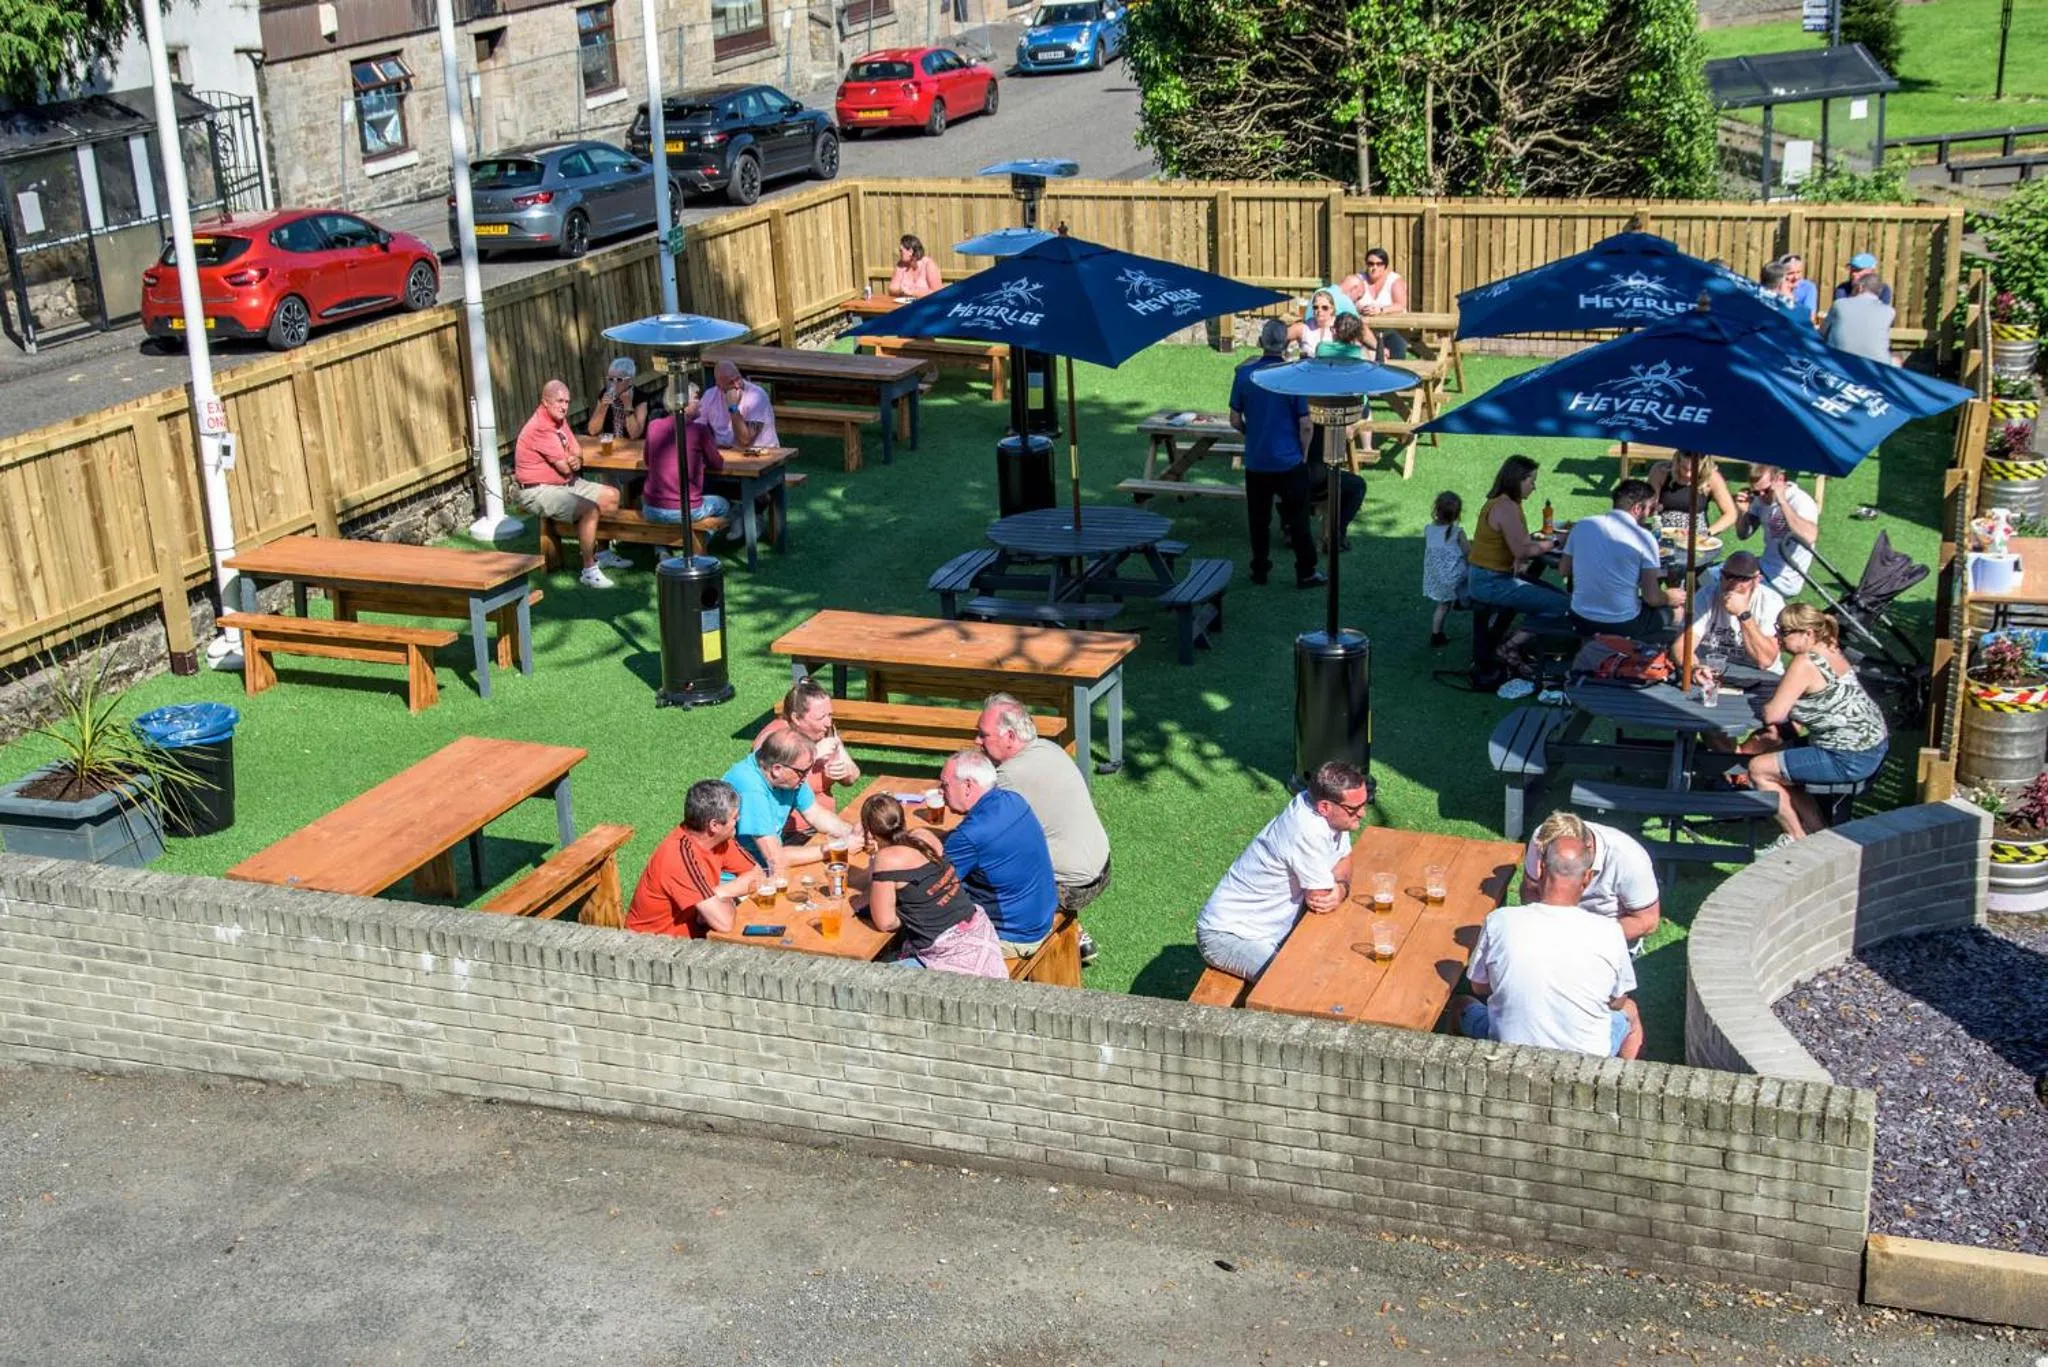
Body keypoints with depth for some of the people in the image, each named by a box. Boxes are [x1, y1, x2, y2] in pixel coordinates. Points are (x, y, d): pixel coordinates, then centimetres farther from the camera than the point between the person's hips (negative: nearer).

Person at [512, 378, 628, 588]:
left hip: (566, 483, 10)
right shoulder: (540, 428, -24)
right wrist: (572, 463, 2)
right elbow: (565, 467, -22)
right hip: (539, 491, -10)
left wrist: (576, 461, -13)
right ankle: (589, 570, -21)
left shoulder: (560, 420, 8)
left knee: (611, 496, 9)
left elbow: (577, 451, 12)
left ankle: (600, 553, 21)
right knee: (590, 510, -29)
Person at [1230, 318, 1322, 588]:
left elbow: (1235, 420, 0)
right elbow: (1304, 425, -11)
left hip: (1256, 462, 2)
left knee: (1258, 518, 14)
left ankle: (1260, 570, 22)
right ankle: (1306, 572, 13)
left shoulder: (1244, 373, -6)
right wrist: (1303, 454, 4)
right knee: (1297, 519, 8)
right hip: (1290, 461, -2)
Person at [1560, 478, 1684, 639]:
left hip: (1581, 620, 6)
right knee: (1670, 608, 23)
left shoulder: (1582, 526, -1)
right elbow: (1652, 598, -12)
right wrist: (1670, 598, 10)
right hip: (1623, 626, -5)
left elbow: (1564, 570, 12)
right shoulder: (1644, 537, -13)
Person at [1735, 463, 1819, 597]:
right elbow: (1743, 534, 11)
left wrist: (1782, 502, -37)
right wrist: (1742, 512, -11)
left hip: (1784, 580, -8)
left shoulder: (1801, 501, -22)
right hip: (1764, 570, 8)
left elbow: (1809, 537, -41)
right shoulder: (1762, 499, 0)